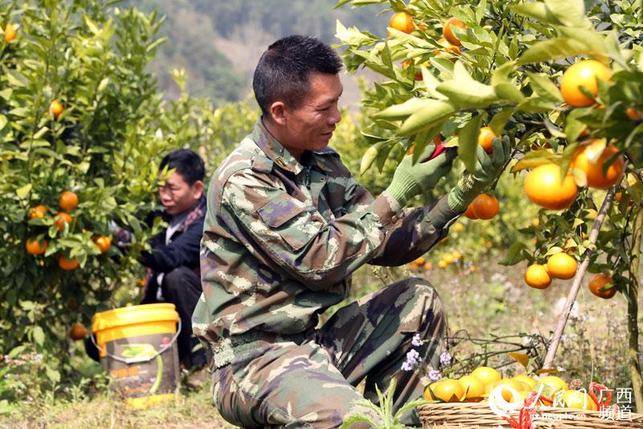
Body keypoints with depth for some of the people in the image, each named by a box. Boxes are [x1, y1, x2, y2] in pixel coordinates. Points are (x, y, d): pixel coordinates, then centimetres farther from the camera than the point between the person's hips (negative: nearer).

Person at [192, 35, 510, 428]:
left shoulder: (320, 162, 9)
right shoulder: (243, 182, -17)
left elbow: (386, 244, 9)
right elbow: (321, 260, -20)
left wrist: (462, 196, -1)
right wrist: (399, 193, -15)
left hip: (316, 337, 9)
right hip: (256, 358, -9)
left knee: (419, 301, 11)